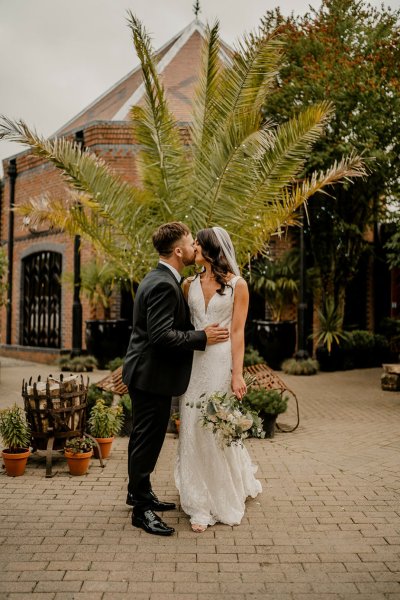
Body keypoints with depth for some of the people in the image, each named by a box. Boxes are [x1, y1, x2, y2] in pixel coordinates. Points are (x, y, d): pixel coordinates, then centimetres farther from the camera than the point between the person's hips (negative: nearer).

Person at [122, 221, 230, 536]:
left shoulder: (159, 279, 11)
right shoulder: (164, 285, -22)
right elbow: (162, 336, -28)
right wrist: (203, 337, -19)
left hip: (145, 372, 11)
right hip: (152, 375, -11)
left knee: (144, 437, 21)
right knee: (148, 439, 1)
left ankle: (139, 491, 37)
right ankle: (142, 509, 14)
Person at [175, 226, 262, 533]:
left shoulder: (237, 285, -1)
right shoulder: (190, 284, 9)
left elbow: (237, 332, -5)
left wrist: (237, 373, -11)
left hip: (221, 362, -3)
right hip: (193, 361, 3)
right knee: (194, 428, 4)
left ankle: (226, 499, 31)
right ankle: (202, 505, 18)